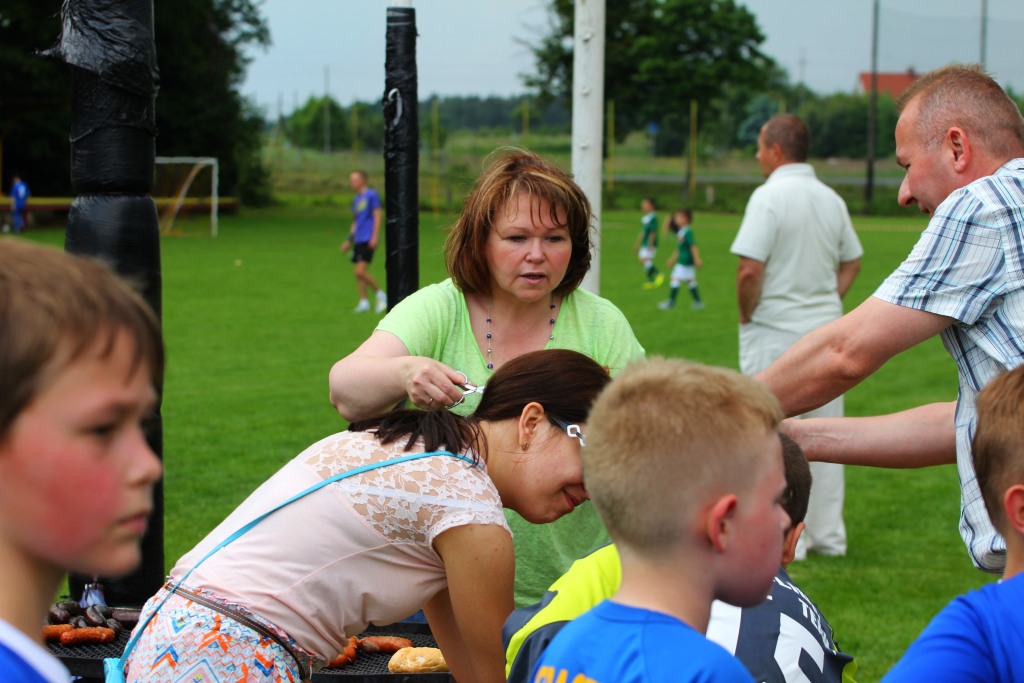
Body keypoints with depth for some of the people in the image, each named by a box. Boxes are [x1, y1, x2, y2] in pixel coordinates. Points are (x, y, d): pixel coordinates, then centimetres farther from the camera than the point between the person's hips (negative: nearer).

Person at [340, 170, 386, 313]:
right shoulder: (356, 199, 18)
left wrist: (374, 237, -16)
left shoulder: (372, 195, -6)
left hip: (368, 240, -8)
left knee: (361, 271, -16)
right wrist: (349, 240, 23)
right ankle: (363, 302, 14)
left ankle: (380, 294, -1)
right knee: (359, 272, 6)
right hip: (358, 240, 8)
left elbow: (377, 217, -9)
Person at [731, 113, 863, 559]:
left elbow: (750, 270, -21)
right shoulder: (831, 199, 8)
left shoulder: (770, 196, -14)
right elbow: (851, 262, 17)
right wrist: (827, 303, 15)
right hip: (826, 330, 7)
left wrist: (746, 317, -7)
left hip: (775, 335, -7)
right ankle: (828, 535, 18)